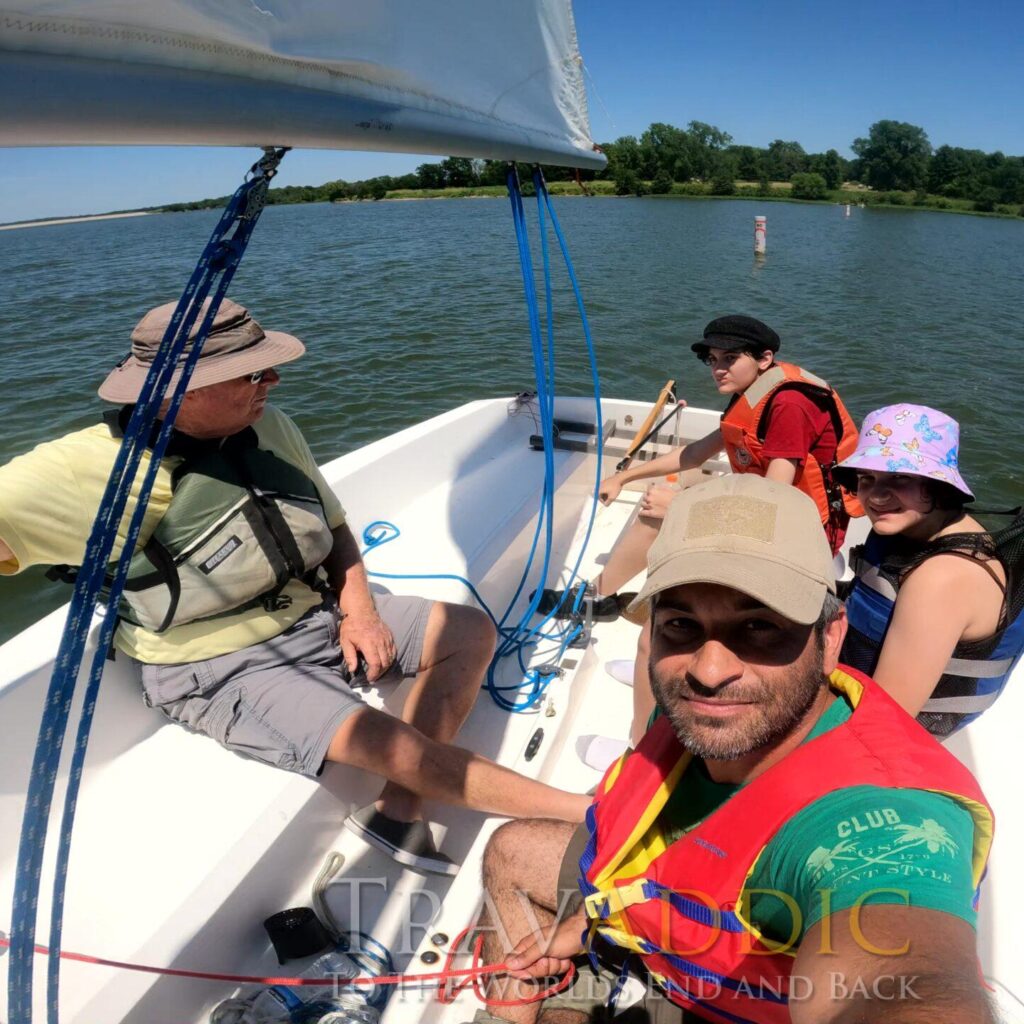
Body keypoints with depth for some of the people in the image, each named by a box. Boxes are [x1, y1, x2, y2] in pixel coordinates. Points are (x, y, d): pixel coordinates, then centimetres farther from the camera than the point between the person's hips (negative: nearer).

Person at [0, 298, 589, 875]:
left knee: (472, 631, 2)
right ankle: (582, 810, -8)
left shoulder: (270, 426, -2)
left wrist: (358, 610, -3)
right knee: (389, 742, -27)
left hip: (316, 616, 7)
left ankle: (400, 814, -7)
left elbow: (334, 525, 7)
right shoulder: (93, 468, -19)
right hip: (220, 670, -7)